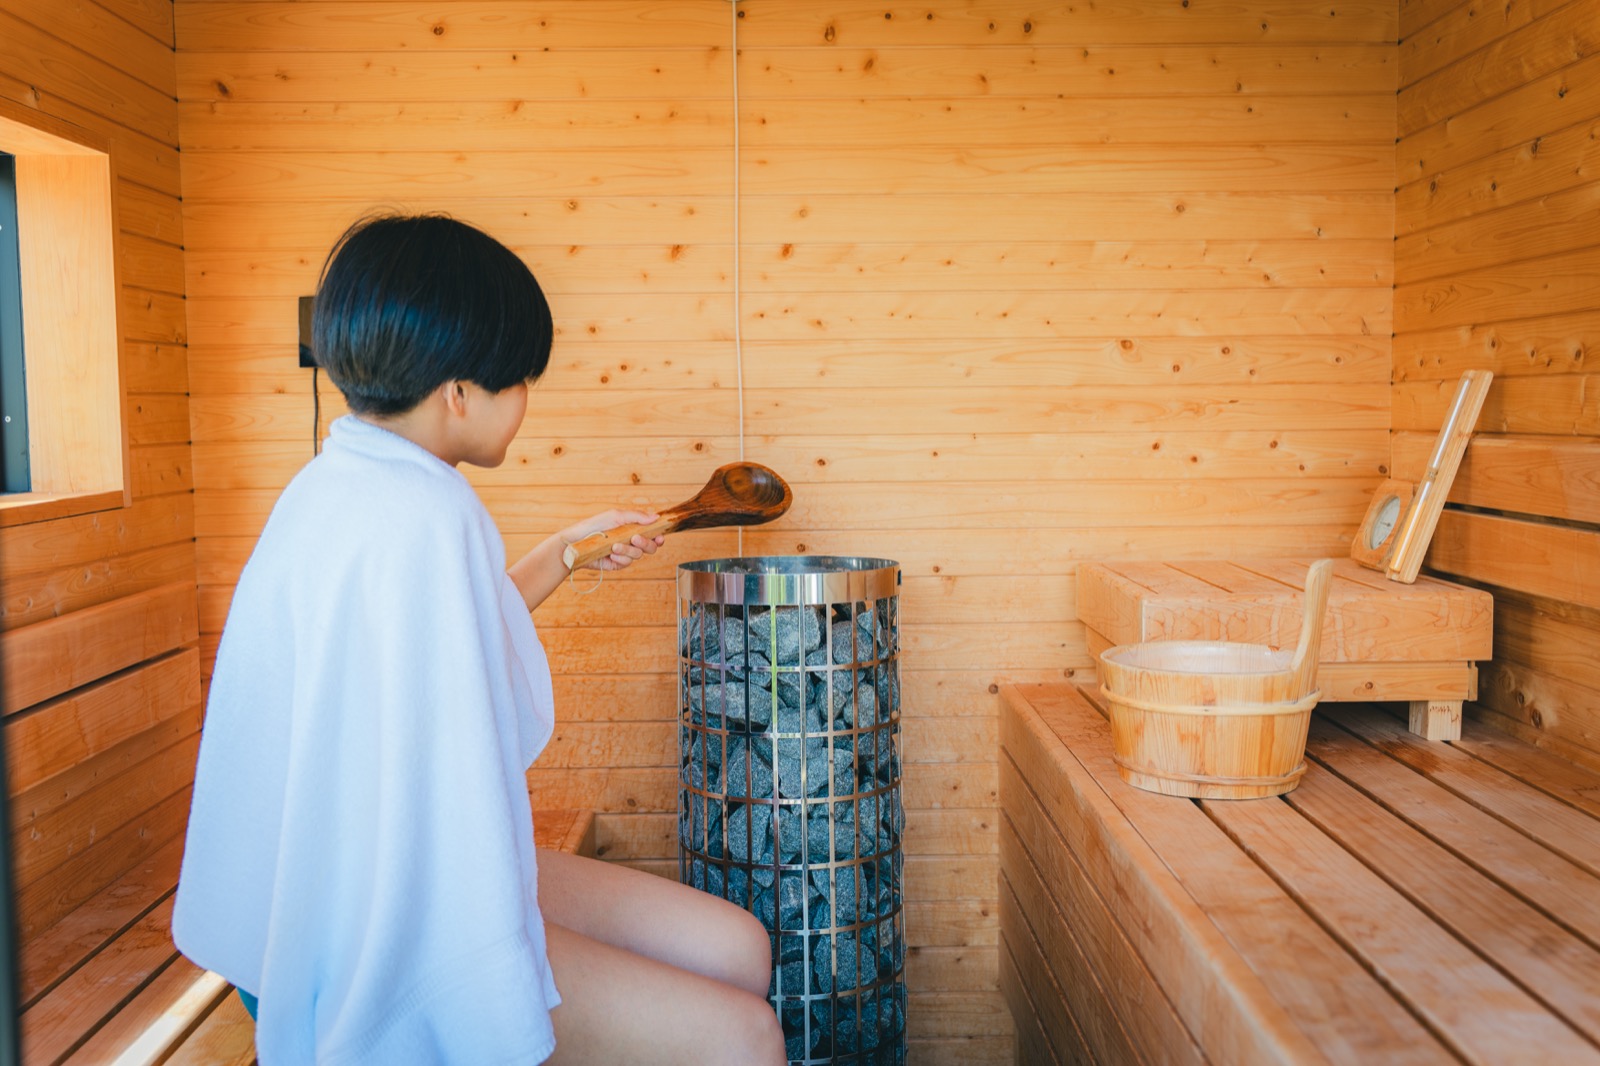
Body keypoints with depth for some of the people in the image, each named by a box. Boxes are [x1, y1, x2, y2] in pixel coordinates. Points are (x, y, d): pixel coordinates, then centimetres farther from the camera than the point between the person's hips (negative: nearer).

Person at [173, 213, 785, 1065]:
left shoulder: (341, 486, 7)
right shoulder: (422, 518, -25)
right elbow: (437, 796, -29)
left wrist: (561, 556, 26)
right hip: (393, 945, -10)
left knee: (737, 949, 6)